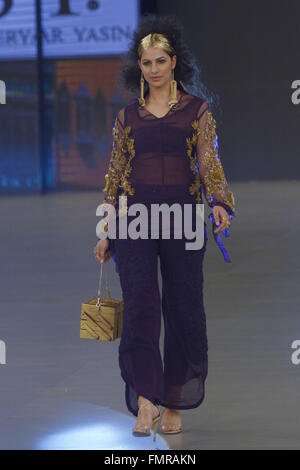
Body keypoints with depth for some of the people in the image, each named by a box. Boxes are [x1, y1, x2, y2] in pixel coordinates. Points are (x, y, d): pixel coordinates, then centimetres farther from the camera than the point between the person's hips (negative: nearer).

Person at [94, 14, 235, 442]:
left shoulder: (197, 110, 7)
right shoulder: (128, 116, 13)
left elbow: (209, 164, -1)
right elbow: (115, 172, 15)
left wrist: (219, 203, -21)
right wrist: (106, 232, 13)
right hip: (134, 217, 1)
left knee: (184, 307, 2)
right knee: (140, 305, -13)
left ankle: (173, 405, 13)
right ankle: (145, 401, -16)